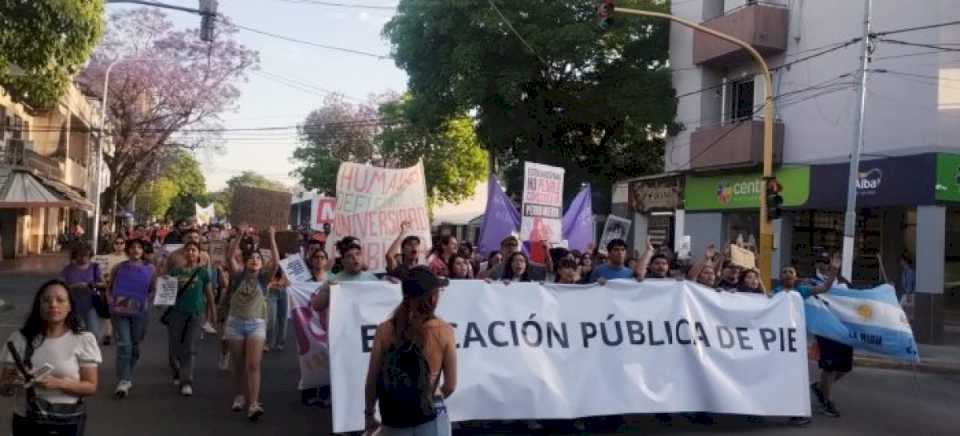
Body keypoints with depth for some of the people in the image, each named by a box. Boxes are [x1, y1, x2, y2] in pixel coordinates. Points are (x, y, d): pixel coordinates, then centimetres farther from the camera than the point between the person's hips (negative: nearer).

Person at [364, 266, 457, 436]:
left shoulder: (384, 330, -4)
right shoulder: (444, 331, -7)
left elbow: (372, 380, 1)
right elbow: (450, 386, 0)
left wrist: (369, 414, 15)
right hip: (431, 421, -1)